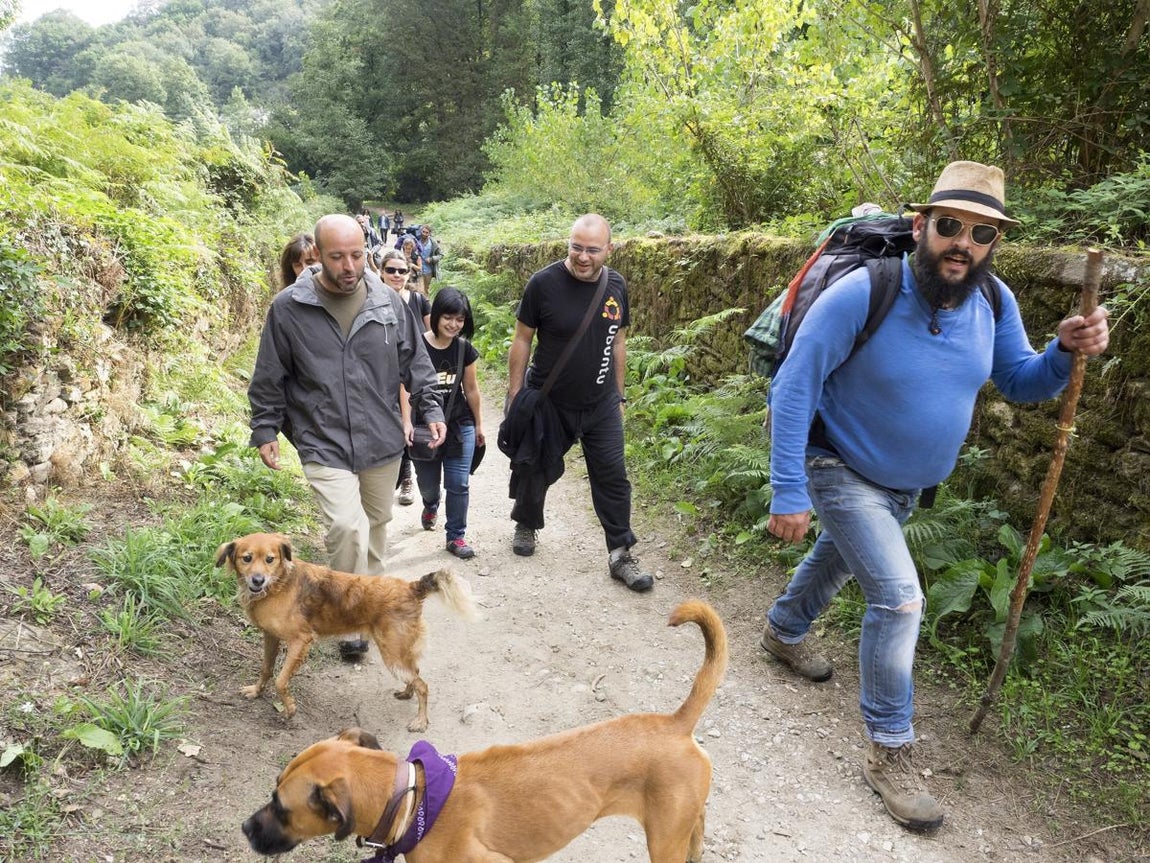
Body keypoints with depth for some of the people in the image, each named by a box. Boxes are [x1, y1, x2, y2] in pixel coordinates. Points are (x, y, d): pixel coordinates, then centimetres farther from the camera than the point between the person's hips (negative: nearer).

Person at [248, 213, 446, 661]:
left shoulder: (387, 301, -1)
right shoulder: (288, 307, -7)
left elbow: (415, 360, 8)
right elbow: (270, 378, 2)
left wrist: (431, 408, 1)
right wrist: (265, 430, 5)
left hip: (382, 440, 4)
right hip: (324, 444, -3)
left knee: (376, 523, 18)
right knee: (346, 527, -17)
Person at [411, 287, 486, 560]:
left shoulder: (464, 349, -2)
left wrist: (479, 424, 14)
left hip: (460, 427, 2)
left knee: (458, 484, -2)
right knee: (428, 484, 14)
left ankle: (456, 536, 13)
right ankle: (430, 506, 50)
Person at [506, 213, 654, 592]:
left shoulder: (616, 285, -3)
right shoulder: (544, 283, -16)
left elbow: (618, 341, 8)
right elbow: (522, 340, -8)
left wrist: (618, 395, 10)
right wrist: (515, 396, -7)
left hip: (601, 406, 3)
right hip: (547, 402, -2)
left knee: (613, 477, 3)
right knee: (534, 471, 15)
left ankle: (620, 555, 14)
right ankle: (526, 525, 43)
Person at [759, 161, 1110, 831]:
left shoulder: (994, 302, -11)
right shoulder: (862, 295, -29)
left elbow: (1020, 383, 0)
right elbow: (792, 390, -26)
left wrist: (1067, 352, -23)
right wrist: (788, 494, -27)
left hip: (908, 483, 7)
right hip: (843, 473, -6)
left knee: (841, 557, 27)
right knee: (899, 597, -15)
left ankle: (785, 631, 58)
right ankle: (889, 752, 5)